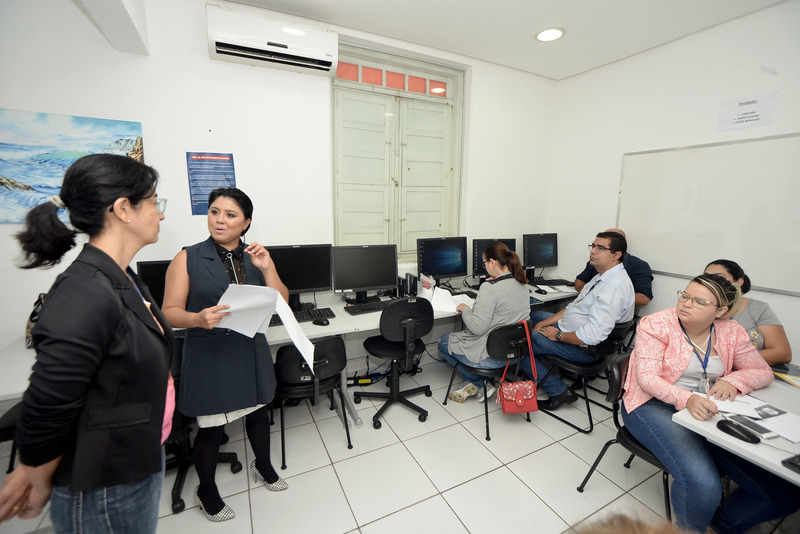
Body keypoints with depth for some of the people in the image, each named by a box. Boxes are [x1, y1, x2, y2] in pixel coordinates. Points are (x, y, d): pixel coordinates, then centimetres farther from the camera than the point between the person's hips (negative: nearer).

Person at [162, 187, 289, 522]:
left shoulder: (257, 256, 2)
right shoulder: (188, 258, -7)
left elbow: (281, 304, -1)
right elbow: (170, 312, -8)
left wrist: (266, 270, -16)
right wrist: (198, 319, -29)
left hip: (251, 352, 4)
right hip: (208, 355, -3)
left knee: (258, 410, 19)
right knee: (211, 426, 8)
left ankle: (263, 466, 48)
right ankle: (206, 492, 38)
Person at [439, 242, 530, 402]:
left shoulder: (490, 288, -26)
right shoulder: (522, 284, 0)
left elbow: (478, 328, -27)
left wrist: (465, 309, -9)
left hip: (493, 356, -9)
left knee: (443, 342, 13)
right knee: (462, 334, 28)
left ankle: (479, 383, 14)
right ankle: (478, 384, 22)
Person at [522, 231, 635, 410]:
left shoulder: (616, 286, -26)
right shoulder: (602, 277, 7)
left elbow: (594, 334, -32)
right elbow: (574, 306, 14)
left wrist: (558, 335, -18)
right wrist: (545, 323, 5)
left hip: (585, 348, -10)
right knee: (530, 315, 18)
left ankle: (559, 391, -2)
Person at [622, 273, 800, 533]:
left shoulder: (731, 332, 5)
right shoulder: (656, 324, -12)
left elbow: (764, 372, 12)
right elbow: (647, 377, -17)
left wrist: (732, 380, -11)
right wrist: (686, 399, -34)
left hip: (707, 410, 6)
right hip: (655, 405, -6)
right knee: (702, 483, -27)